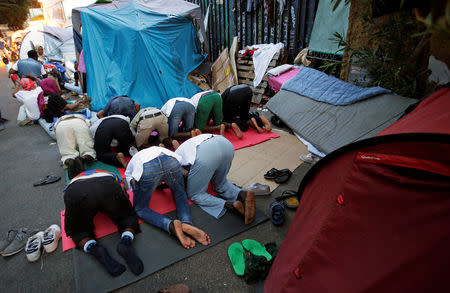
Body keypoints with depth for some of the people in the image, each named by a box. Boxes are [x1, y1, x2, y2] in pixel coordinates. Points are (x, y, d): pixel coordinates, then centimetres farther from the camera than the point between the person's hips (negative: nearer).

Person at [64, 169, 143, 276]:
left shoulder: (73, 180, 45)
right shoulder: (111, 175, 42)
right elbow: (124, 195, 33)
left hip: (76, 194, 1)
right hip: (108, 188, 0)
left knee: (77, 231, 23)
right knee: (128, 217, 22)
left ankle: (95, 250, -9)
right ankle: (125, 242, -10)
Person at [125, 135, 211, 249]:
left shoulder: (132, 161, 39)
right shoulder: (161, 149, 45)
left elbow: (132, 183, 21)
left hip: (147, 169, -2)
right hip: (171, 162, 3)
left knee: (140, 209, 17)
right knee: (180, 194, 30)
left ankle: (171, 225, -12)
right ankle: (187, 223, -2)